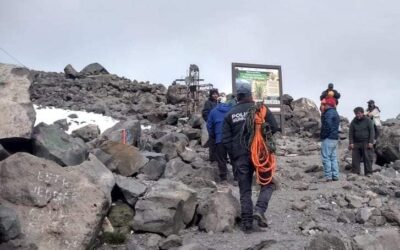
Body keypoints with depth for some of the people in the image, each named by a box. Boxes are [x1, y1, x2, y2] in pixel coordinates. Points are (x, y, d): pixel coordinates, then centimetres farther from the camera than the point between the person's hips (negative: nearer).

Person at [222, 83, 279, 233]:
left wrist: (234, 155, 11)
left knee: (245, 190, 9)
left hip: (240, 156, 3)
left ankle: (247, 223, 9)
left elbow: (226, 139, 3)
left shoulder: (230, 114, 5)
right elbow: (274, 128, -3)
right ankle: (259, 210, -12)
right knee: (267, 183, 11)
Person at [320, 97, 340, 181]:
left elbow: (327, 125, -25)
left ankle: (328, 176, -8)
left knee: (326, 158, -7)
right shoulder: (335, 112, 19)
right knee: (333, 158, 13)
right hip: (335, 138, 10)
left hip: (328, 139, -10)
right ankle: (335, 176, 14)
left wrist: (323, 135, -11)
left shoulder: (329, 113, -15)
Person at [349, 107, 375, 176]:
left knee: (367, 158, -4)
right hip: (356, 143, 3)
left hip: (366, 143, -3)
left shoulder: (368, 121, 1)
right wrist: (351, 143, 0)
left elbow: (372, 132, -2)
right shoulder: (353, 122, 9)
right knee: (355, 159, 0)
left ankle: (368, 172, 3)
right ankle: (356, 172, 8)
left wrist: (371, 142, -10)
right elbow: (351, 133, 9)